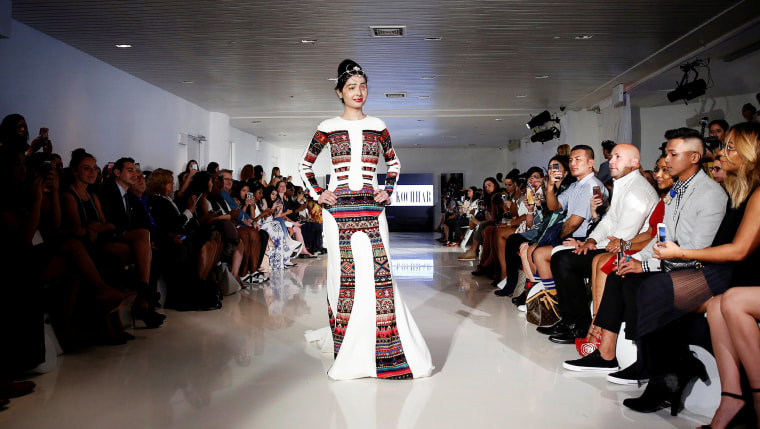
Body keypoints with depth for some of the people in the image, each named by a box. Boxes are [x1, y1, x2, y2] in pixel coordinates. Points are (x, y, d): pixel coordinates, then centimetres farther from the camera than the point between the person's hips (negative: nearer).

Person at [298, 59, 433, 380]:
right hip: (338, 209, -1)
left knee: (378, 272, -6)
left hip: (371, 208, 1)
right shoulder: (328, 128, 7)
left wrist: (388, 190, 9)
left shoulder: (377, 126, 11)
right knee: (343, 273, 1)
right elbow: (305, 165, 15)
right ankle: (349, 355, 12)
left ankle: (387, 352, 3)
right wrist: (317, 194, 3)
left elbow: (394, 163, 22)